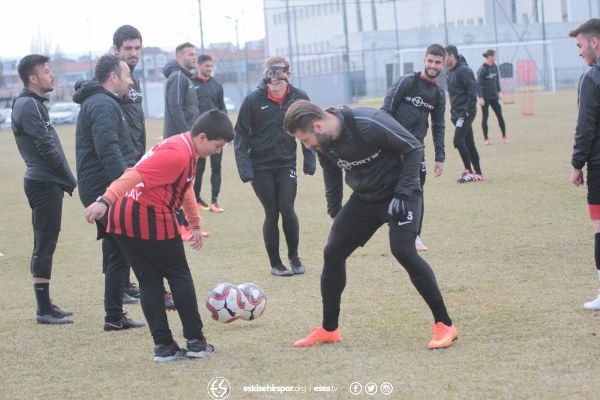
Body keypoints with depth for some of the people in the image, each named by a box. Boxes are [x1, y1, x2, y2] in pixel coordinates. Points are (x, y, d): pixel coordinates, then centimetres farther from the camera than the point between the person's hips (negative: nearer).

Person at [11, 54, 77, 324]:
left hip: (46, 182, 10)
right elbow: (46, 148, -18)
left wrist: (66, 180, 10)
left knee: (45, 244, 13)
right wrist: (70, 180, -10)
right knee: (45, 244, -7)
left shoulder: (35, 104, 17)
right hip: (44, 183, -10)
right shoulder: (28, 106, -13)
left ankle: (45, 305, 19)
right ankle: (44, 309, -5)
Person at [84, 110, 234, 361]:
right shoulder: (178, 155, -15)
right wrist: (105, 201, -35)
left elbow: (186, 187, 34)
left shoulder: (185, 149, 18)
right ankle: (195, 342, 11)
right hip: (152, 219, -9)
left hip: (122, 218, 9)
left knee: (149, 281, 10)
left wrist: (195, 224, 42)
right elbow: (136, 175, -26)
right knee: (179, 276, 5)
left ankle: (163, 346, 10)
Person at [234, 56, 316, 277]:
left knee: (287, 209, -8)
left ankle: (294, 256, 14)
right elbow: (240, 134, -6)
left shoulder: (299, 98, -6)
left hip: (287, 165, 1)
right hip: (260, 167, -1)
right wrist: (244, 166, -12)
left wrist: (309, 159, 2)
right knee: (272, 213, 0)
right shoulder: (254, 100, -12)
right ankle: (275, 263, 14)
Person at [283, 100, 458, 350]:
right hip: (364, 197, 7)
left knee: (403, 251, -25)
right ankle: (329, 330, 18)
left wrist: (402, 193, -23)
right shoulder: (323, 144, -8)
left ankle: (444, 325, -14)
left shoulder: (368, 124, -29)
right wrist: (335, 216, 12)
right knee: (332, 253, 2)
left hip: (398, 193, -7)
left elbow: (413, 149, -20)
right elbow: (332, 179, 12)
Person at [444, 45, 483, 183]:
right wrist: (453, 112, 15)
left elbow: (472, 91, -18)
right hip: (457, 113, 9)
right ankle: (478, 173, 15)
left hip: (466, 112, -9)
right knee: (469, 143, 11)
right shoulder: (450, 72, 13)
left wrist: (468, 110, -20)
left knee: (458, 141, -14)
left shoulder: (464, 70, -14)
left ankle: (469, 171, -6)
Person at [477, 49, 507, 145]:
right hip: (485, 97, -6)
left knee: (500, 115, 3)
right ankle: (486, 138, 11)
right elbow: (478, 84, -14)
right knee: (485, 117, 3)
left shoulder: (494, 67, 5)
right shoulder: (482, 69, -15)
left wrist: (499, 92, 13)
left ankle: (504, 136, 11)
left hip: (494, 96, 6)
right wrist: (480, 97, -18)